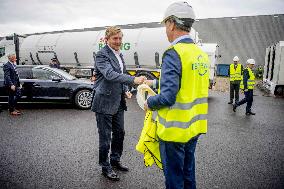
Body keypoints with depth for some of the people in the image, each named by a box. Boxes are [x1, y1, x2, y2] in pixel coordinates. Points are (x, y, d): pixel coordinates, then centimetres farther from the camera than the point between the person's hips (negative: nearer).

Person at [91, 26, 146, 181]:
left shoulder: (119, 55, 13)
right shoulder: (102, 55, -14)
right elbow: (110, 75, -30)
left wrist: (125, 90, 5)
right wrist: (133, 80, -39)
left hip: (118, 102, 8)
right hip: (105, 103, -8)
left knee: (119, 133, 18)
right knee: (105, 137, 5)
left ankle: (115, 160, 38)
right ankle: (105, 167, 23)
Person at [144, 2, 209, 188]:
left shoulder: (174, 54, -20)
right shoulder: (201, 54, 6)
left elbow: (168, 96, -25)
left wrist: (150, 103, -5)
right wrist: (154, 82, 19)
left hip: (175, 129, -8)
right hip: (194, 127, 8)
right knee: (188, 173, 24)